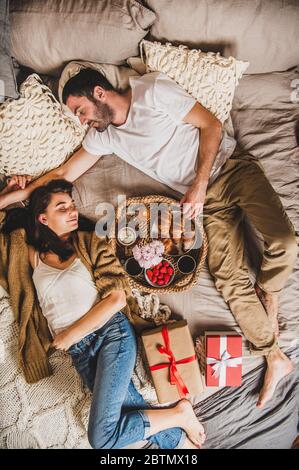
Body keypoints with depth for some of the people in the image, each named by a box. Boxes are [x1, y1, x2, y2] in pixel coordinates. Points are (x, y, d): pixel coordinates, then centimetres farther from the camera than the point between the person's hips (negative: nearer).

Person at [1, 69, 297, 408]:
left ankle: (267, 300, 7)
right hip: (207, 199, 3)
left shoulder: (153, 89, -7)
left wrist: (200, 184, -15)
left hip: (233, 168, -3)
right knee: (229, 278, -11)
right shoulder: (102, 136, 8)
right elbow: (64, 173, 11)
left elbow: (211, 125, -7)